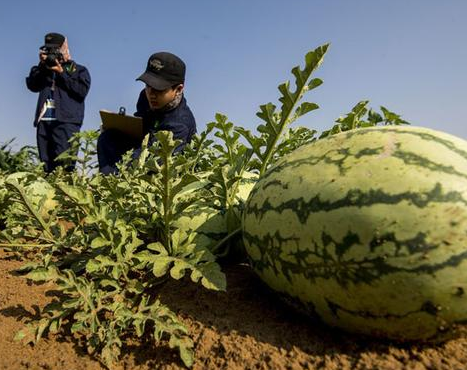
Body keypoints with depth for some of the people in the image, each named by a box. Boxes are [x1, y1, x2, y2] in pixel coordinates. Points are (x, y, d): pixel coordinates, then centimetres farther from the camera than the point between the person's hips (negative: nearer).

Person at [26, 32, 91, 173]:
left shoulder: (78, 70, 14)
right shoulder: (45, 69, 25)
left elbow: (82, 91, -4)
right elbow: (32, 86, 10)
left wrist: (61, 72, -4)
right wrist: (41, 66, 1)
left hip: (66, 121, -5)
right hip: (44, 121, 5)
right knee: (46, 165, 0)